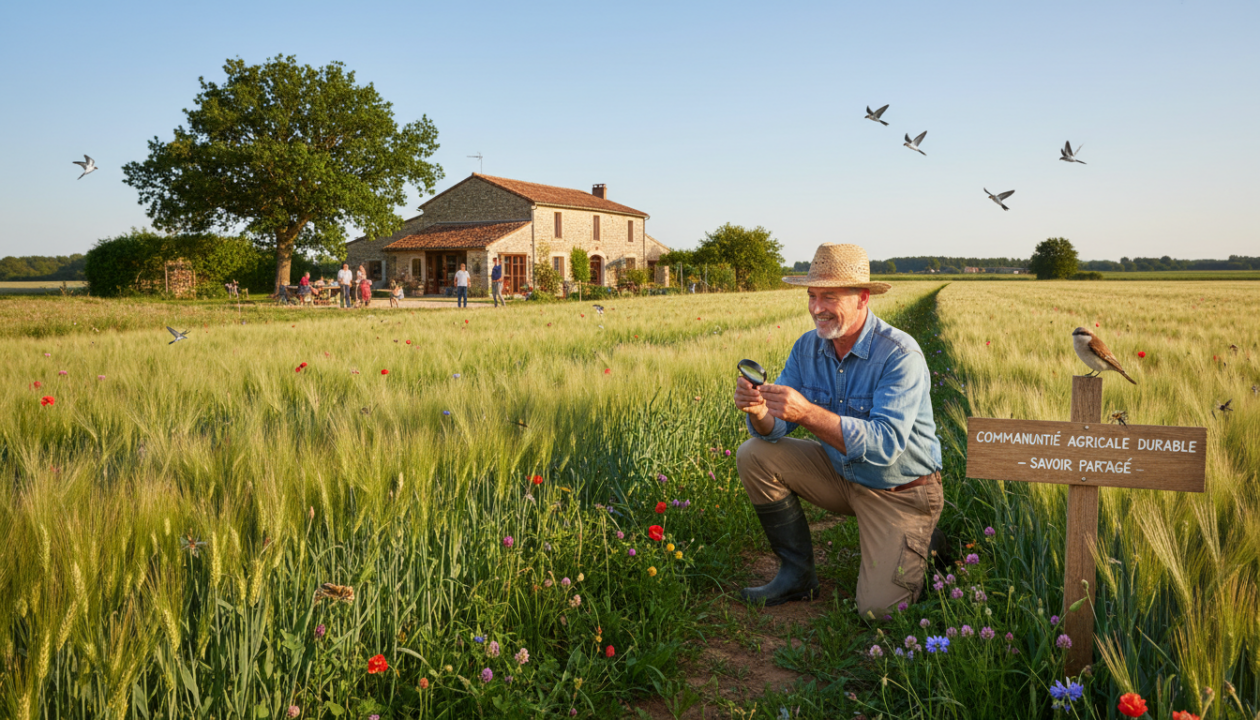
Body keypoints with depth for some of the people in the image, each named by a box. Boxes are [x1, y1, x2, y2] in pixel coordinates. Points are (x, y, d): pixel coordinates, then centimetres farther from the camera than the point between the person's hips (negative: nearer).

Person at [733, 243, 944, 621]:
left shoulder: (900, 355, -25)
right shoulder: (807, 347, -6)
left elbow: (886, 444, -35)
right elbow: (775, 429, -9)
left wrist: (808, 413, -46)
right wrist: (759, 411, -34)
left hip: (899, 490, -5)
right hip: (841, 473, 6)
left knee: (878, 610, -15)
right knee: (755, 454, -11)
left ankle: (923, 541, 19)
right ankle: (798, 575, 3)